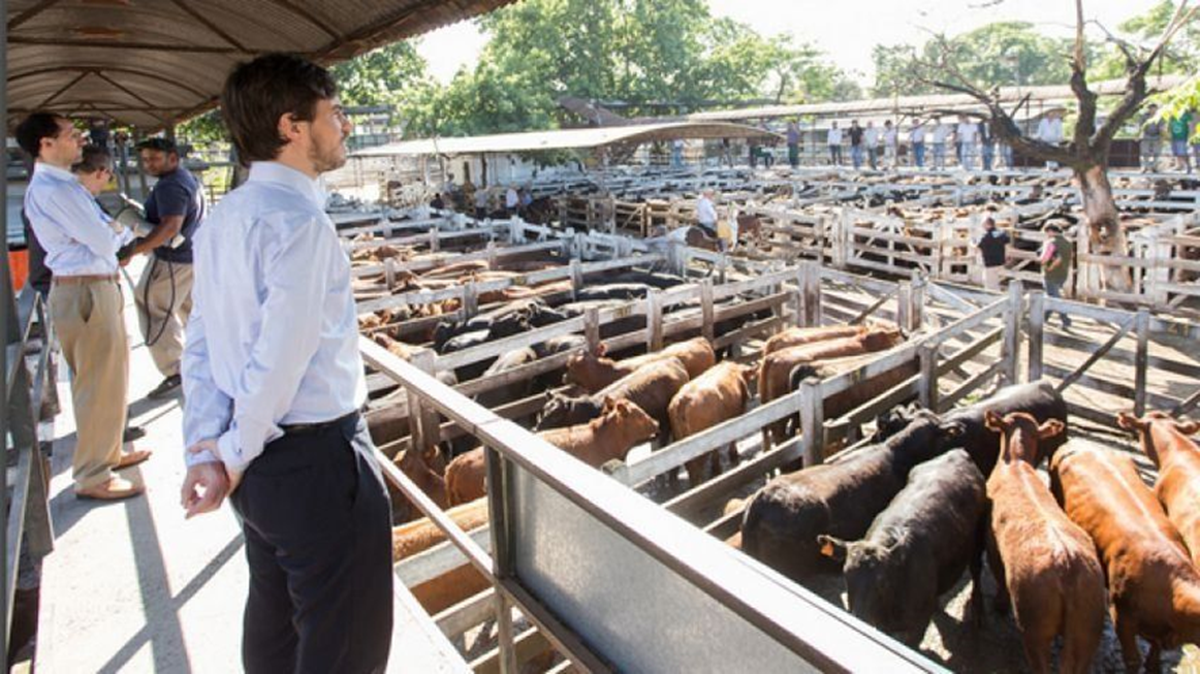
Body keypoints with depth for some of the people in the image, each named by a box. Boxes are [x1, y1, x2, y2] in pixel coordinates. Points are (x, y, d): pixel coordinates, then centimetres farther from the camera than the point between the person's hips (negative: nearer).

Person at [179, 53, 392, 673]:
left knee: (273, 621, 27)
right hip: (317, 460, -9)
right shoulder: (300, 222, -20)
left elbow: (201, 347, 5)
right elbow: (281, 359, -23)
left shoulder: (221, 220, 8)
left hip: (259, 463, 9)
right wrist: (235, 454, -9)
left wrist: (204, 450, 2)